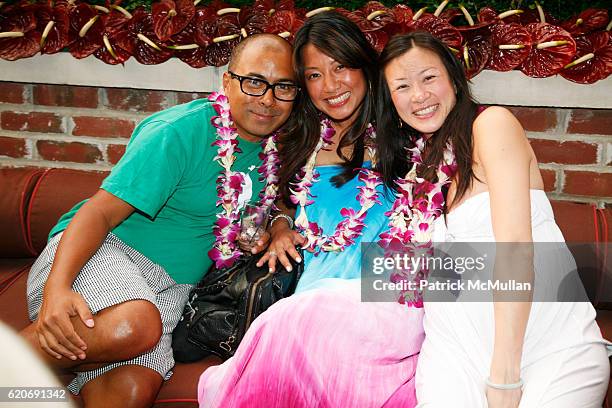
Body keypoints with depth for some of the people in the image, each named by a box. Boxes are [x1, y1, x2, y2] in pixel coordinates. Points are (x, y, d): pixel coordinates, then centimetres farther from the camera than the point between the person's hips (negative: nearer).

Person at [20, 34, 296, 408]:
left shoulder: (271, 148, 7)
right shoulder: (181, 131, -14)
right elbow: (101, 211, -18)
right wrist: (57, 287, -33)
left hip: (170, 283, 5)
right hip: (103, 246, -5)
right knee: (132, 326, -37)